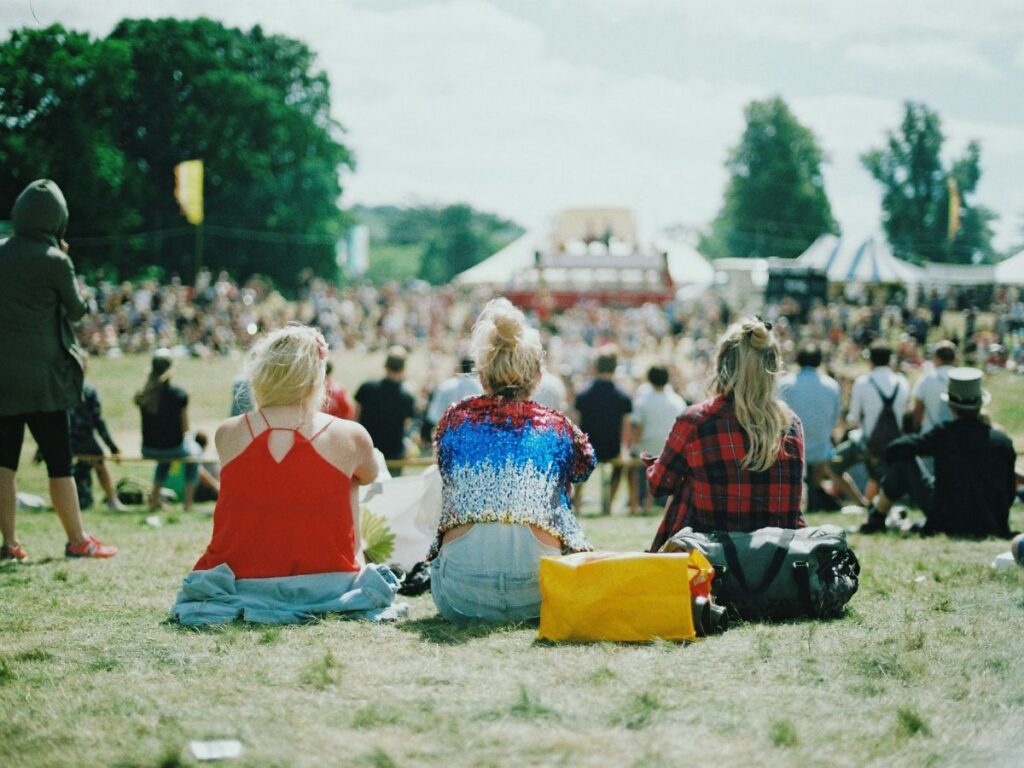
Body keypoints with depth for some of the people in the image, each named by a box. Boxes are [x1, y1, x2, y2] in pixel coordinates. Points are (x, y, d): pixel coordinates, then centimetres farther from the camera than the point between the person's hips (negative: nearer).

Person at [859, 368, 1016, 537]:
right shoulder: (1003, 442, -3)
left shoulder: (943, 434, -10)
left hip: (948, 521, -3)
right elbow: (1009, 493, 4)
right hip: (991, 528, 4)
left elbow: (894, 450, -7)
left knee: (904, 460, 9)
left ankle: (875, 520, 24)